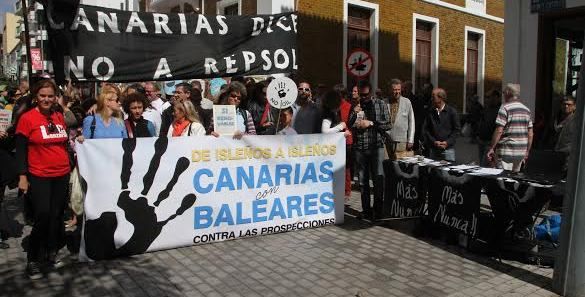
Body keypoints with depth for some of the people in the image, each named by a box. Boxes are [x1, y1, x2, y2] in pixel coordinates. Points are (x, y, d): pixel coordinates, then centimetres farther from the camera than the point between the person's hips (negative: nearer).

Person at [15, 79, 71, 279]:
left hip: (62, 175, 5)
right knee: (42, 217, -7)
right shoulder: (27, 118, -7)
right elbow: (20, 150, -7)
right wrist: (22, 177, -10)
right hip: (39, 177, -5)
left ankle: (51, 254, 24)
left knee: (57, 216, 9)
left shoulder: (60, 116, 7)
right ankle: (33, 261, 9)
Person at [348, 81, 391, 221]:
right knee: (363, 180, 7)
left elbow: (387, 125, -1)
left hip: (376, 146, -3)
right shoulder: (356, 106, 12)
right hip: (359, 147, 3)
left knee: (378, 178, -7)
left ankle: (378, 209, 3)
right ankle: (366, 209, 17)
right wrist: (354, 114, -5)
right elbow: (349, 126, 11)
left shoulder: (380, 104, 5)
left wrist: (371, 123, -10)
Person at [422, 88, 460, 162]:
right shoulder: (430, 112, 6)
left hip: (448, 148, -2)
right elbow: (425, 129, 5)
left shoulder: (452, 111, 0)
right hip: (433, 149, 2)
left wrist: (447, 142, -10)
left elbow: (457, 129, 0)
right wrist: (434, 141, -7)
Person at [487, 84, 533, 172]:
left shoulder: (505, 108, -8)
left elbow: (499, 131, -16)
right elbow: (530, 134, 13)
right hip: (521, 153, 7)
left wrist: (491, 148, -12)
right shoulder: (526, 110, 13)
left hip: (506, 152, -7)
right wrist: (527, 151, 19)